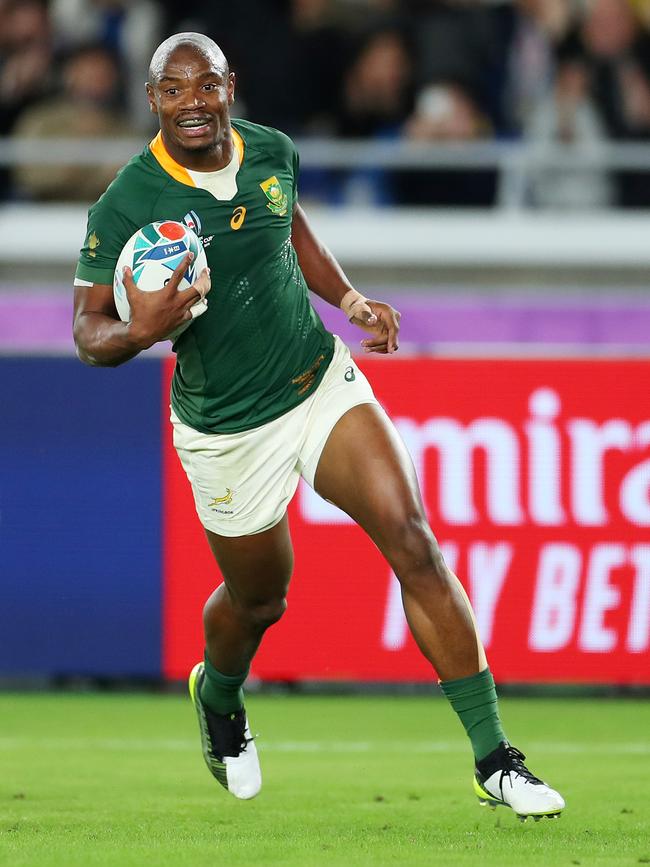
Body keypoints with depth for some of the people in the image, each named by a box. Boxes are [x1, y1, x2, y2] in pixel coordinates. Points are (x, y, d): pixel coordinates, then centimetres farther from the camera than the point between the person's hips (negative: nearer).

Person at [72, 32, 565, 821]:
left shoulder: (272, 153, -5)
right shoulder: (124, 207, -19)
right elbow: (88, 332, -12)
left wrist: (349, 300, 7)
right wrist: (139, 332, -34)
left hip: (322, 385, 3)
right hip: (228, 431, -3)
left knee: (413, 545, -12)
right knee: (259, 599, 13)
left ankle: (493, 762, -10)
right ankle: (217, 697, 53)